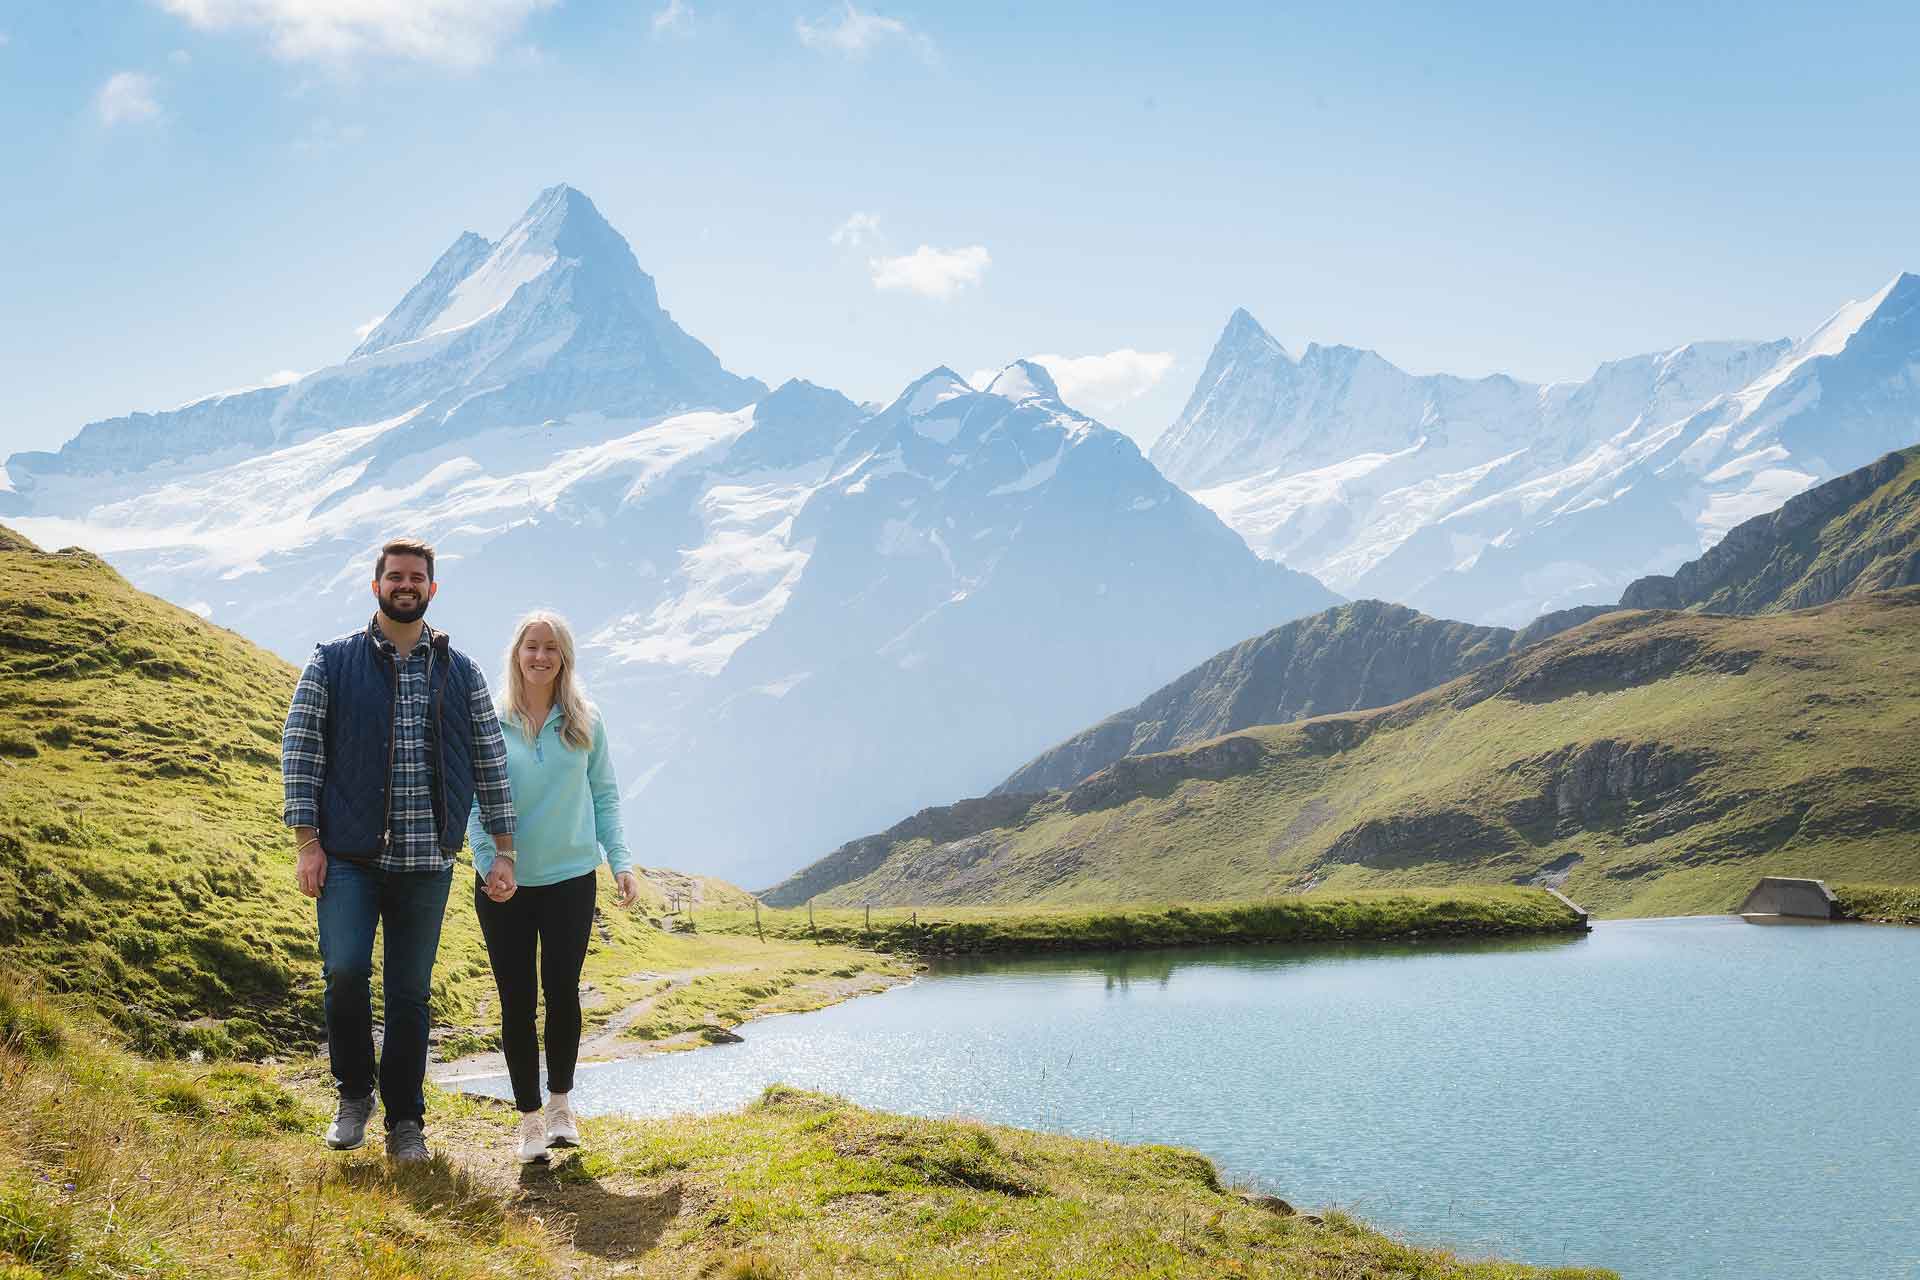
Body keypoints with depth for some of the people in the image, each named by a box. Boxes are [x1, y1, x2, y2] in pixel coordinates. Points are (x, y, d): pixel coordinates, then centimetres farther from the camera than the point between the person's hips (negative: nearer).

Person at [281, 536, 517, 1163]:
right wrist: (307, 842, -6)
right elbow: (300, 751, 1)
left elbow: (490, 762, 12)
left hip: (427, 862, 2)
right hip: (349, 856, -2)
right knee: (346, 970, -16)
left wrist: (505, 849, 7)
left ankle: (405, 1120, 17)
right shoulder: (332, 662, 4)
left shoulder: (461, 672, 10)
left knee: (410, 992, 6)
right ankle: (354, 1093, 8)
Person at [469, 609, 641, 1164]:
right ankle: (530, 1117, 16)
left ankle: (560, 1100, 24)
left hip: (570, 878, 1)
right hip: (504, 883, -1)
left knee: (562, 991, 2)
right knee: (516, 999, 3)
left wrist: (620, 862, -1)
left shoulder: (585, 723, 2)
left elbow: (604, 797, 7)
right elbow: (474, 803, 0)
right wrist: (490, 863, -14)